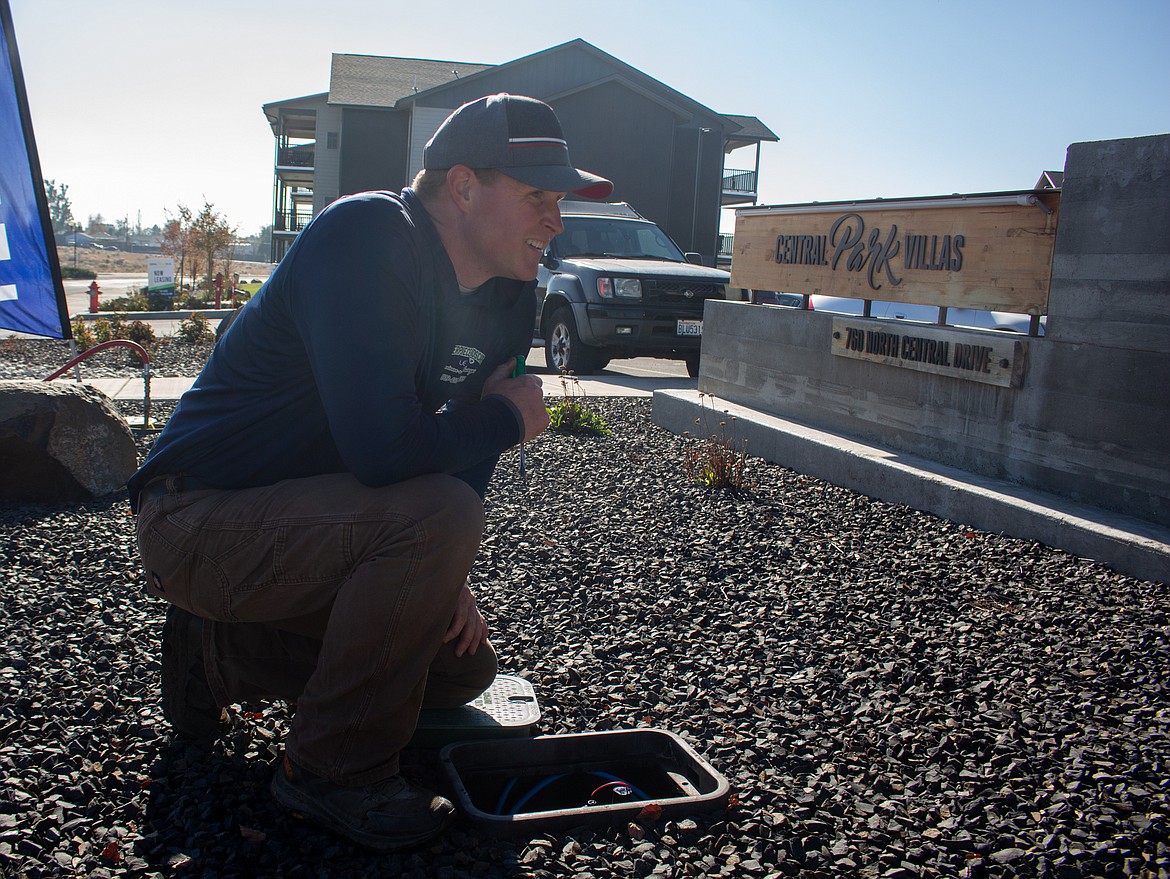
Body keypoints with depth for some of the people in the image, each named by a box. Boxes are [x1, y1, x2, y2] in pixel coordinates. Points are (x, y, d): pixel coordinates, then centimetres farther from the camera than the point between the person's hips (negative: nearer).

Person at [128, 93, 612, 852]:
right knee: (436, 517, -31)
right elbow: (381, 448, -36)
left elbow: (458, 445, 9)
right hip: (198, 517, -9)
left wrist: (445, 576, -4)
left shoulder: (508, 296, 1)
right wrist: (508, 418, -19)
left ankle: (222, 654, 18)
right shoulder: (368, 235, -26)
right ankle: (335, 769, -11)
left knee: (464, 667, 10)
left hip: (311, 516, 9)